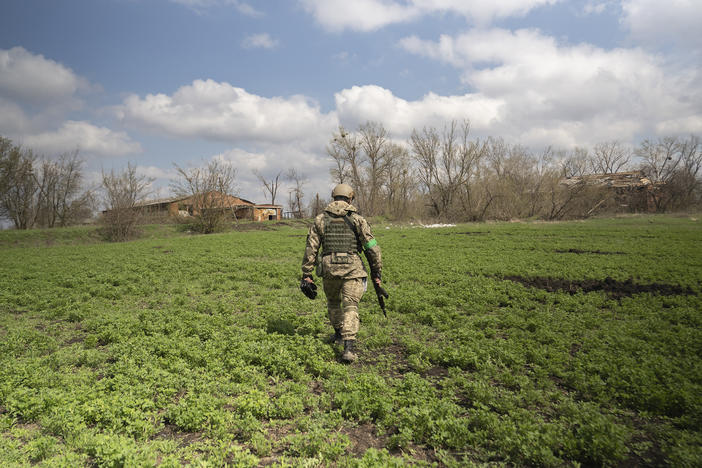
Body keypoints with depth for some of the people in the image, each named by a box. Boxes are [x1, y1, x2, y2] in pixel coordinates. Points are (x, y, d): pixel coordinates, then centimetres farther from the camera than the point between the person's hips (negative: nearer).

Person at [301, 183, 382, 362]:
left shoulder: (320, 219, 5)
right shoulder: (357, 219, 1)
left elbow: (311, 248, 3)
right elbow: (372, 248, -2)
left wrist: (306, 274, 7)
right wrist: (376, 273, 5)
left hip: (329, 269, 2)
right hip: (352, 269, -2)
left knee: (333, 302, 24)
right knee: (350, 306, -3)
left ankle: (339, 334, 40)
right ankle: (349, 347, -15)